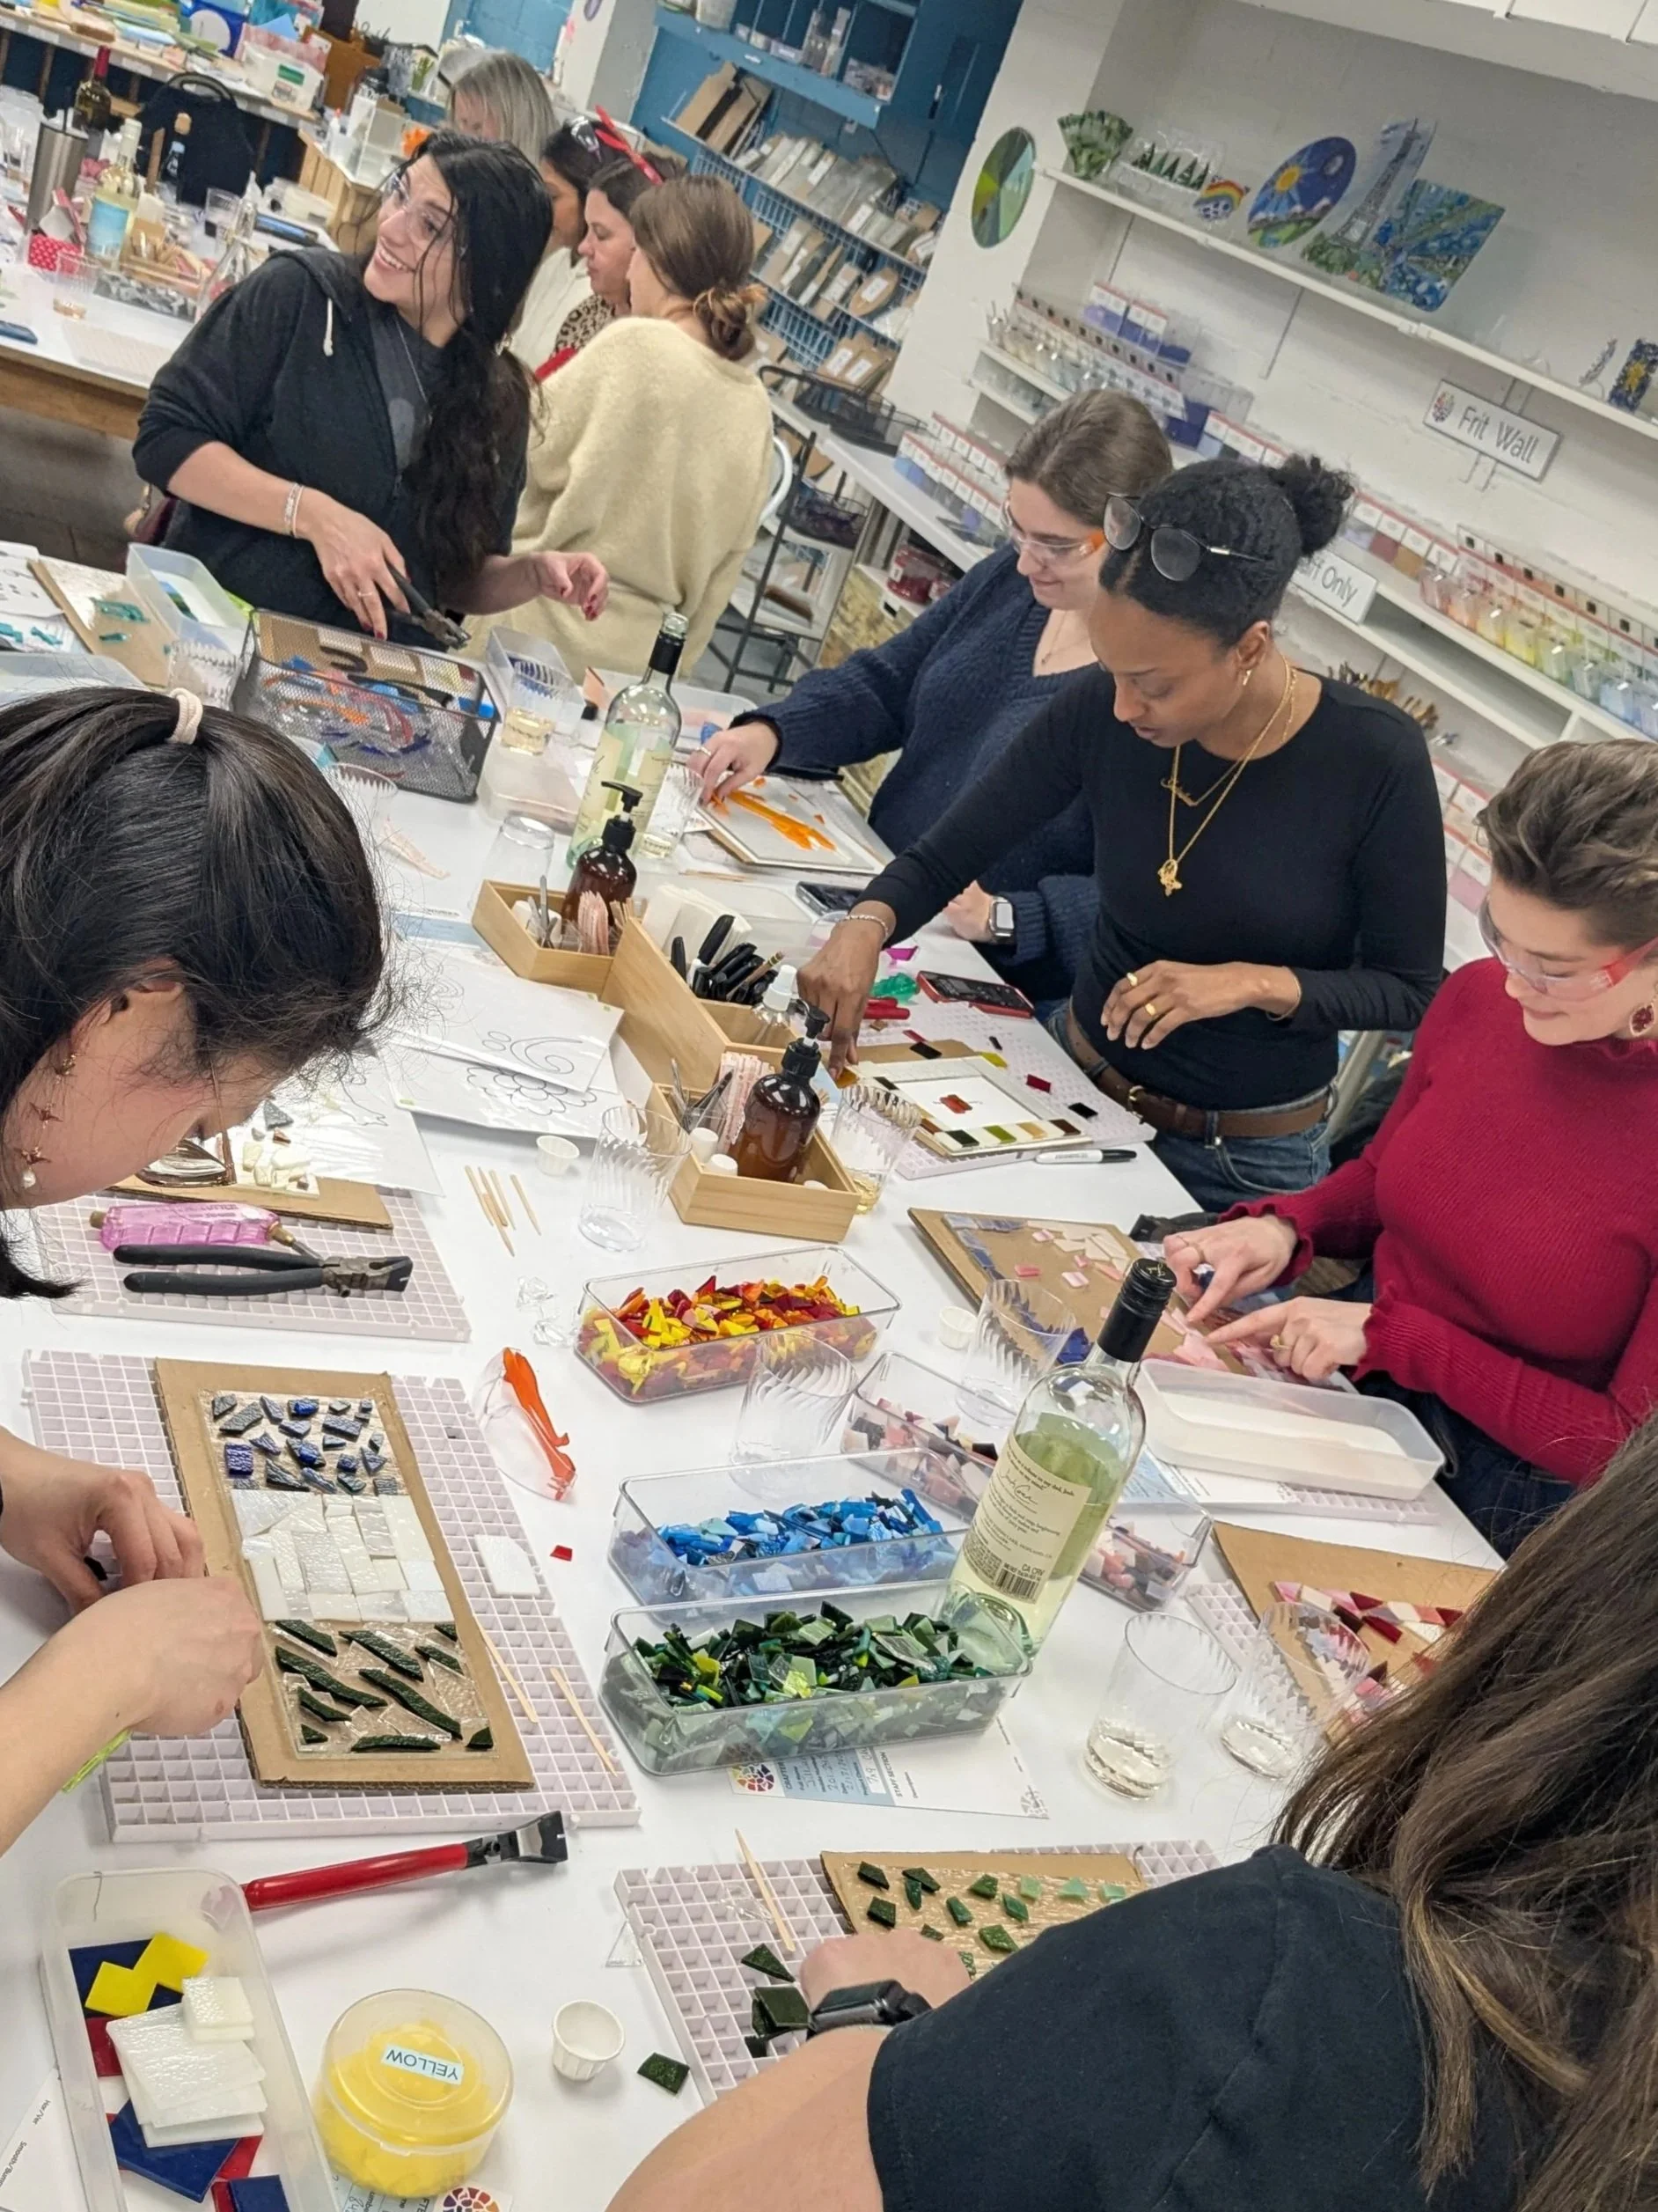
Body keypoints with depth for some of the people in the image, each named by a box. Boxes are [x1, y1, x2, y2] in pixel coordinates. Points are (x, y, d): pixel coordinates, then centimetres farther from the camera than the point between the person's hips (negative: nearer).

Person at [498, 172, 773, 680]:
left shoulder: (635, 344, -13)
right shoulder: (754, 408, 6)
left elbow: (537, 456, -5)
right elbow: (722, 566, 10)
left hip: (546, 627, -6)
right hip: (637, 655, 6)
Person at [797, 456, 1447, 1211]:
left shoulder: (1374, 758, -23)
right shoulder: (1098, 711, -16)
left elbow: (1411, 991, -13)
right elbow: (942, 858, -7)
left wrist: (1258, 983, -29)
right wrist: (865, 927, -27)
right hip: (1073, 1085, 3)